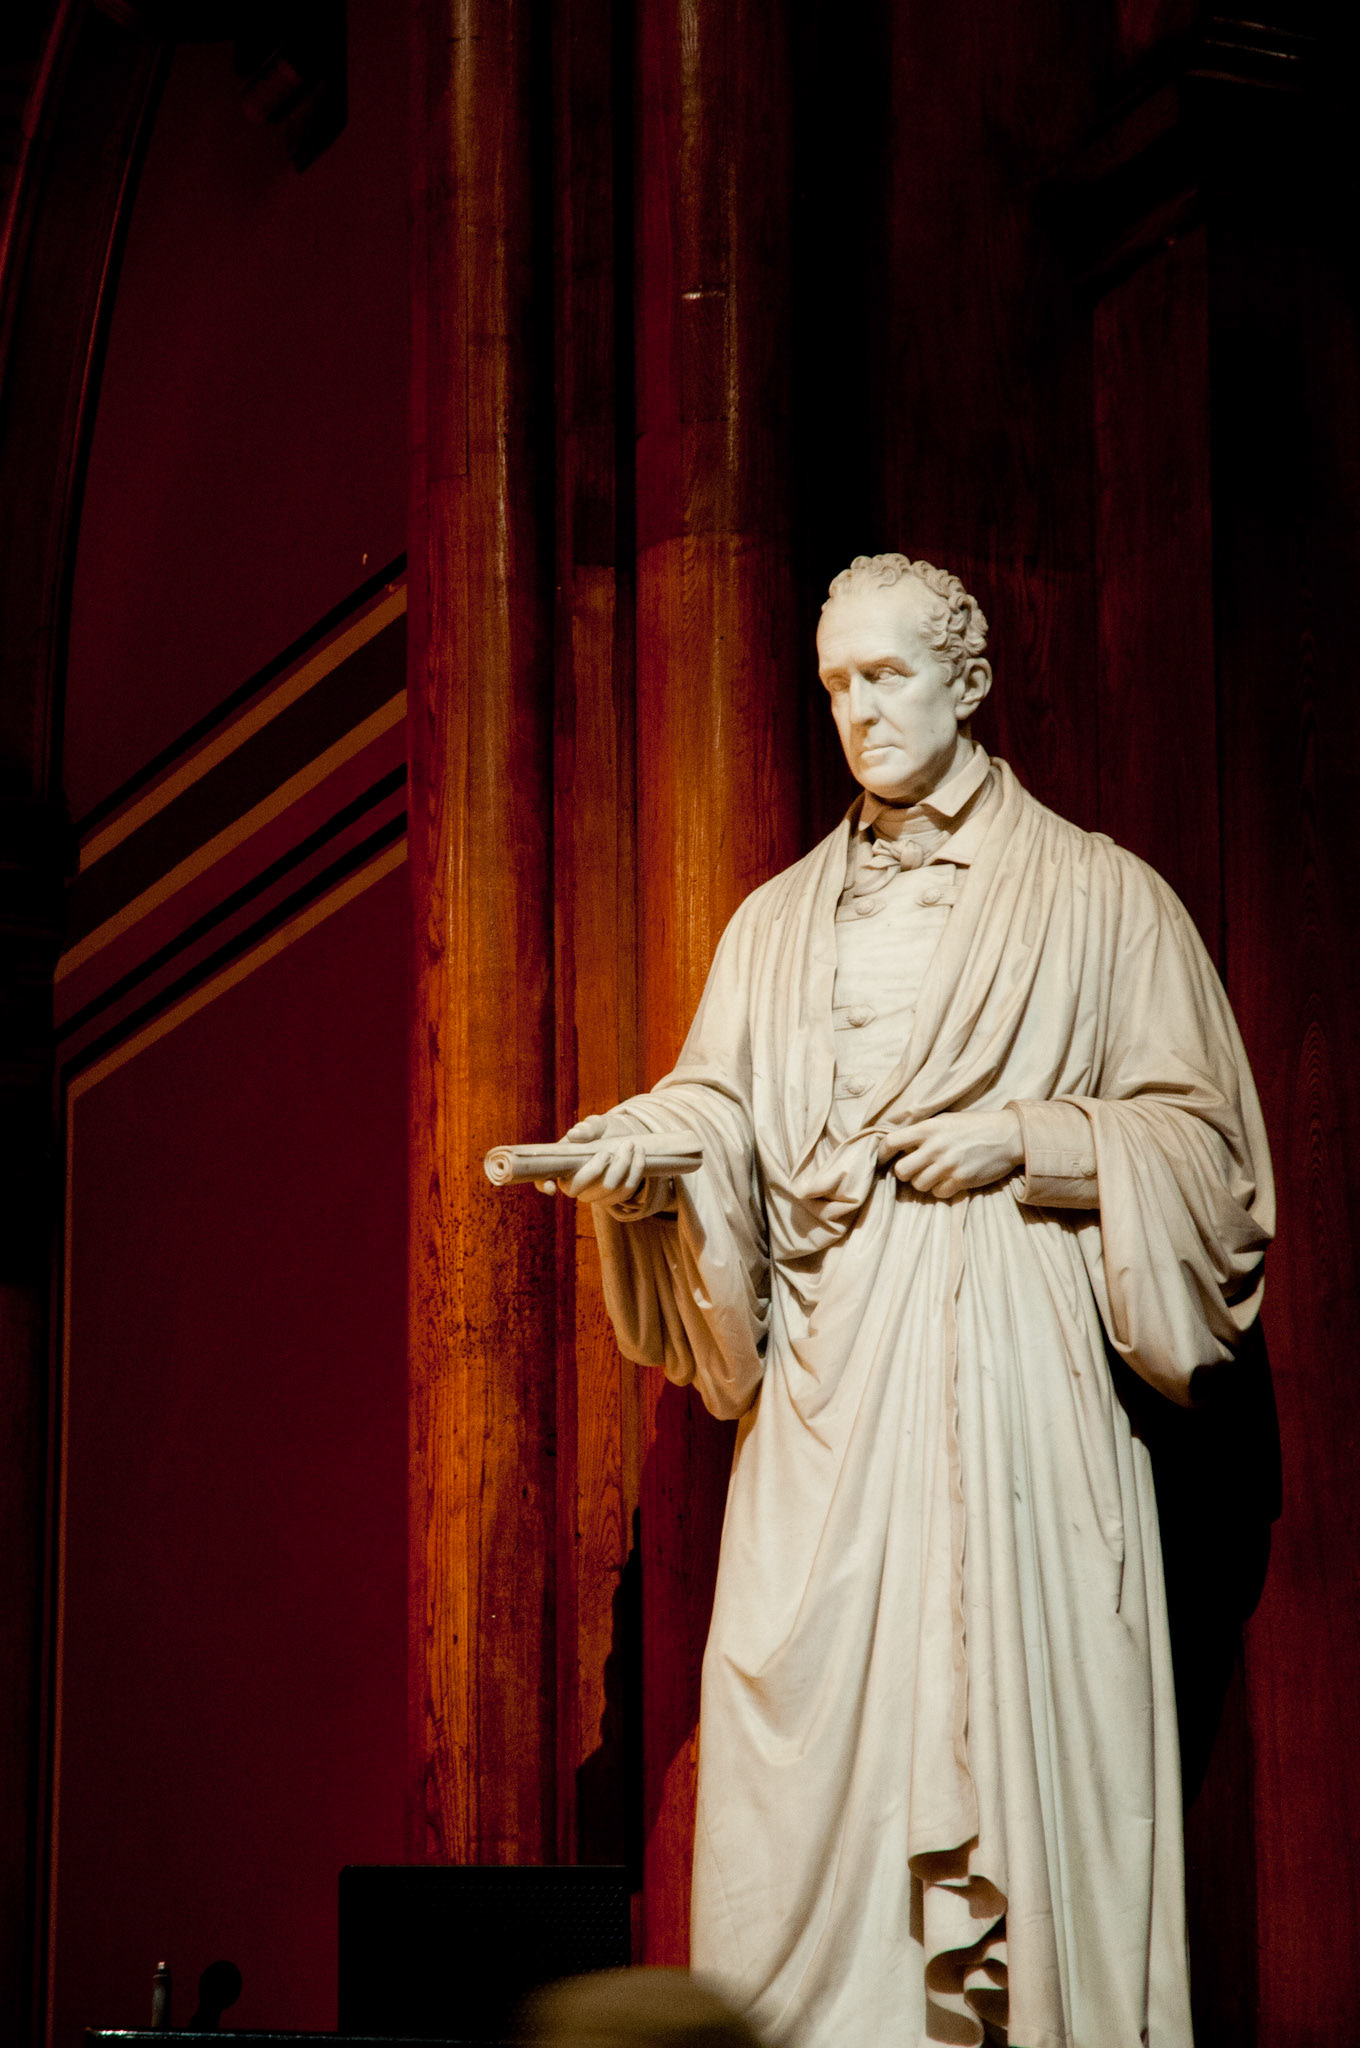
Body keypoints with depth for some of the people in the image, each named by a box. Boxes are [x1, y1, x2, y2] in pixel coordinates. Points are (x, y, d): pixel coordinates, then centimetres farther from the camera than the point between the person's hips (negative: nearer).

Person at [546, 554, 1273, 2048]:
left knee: (1011, 1715, -9)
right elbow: (718, 1102, 6)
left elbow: (1200, 1137, 5)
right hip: (825, 1379, 4)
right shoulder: (781, 919, 19)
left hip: (1008, 1359, -3)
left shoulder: (1097, 897, 7)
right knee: (805, 1735, -3)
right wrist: (639, 1146, -15)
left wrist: (1026, 1144, -8)